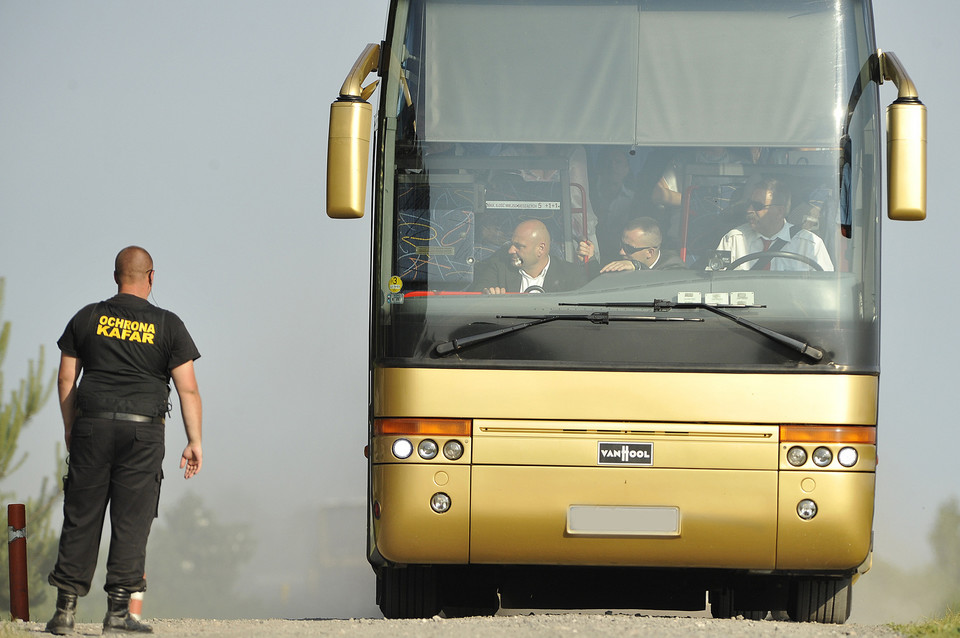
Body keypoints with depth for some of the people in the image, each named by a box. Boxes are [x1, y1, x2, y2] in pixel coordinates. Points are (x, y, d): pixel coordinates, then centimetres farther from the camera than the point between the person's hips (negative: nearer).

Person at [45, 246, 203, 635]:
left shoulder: (87, 319, 6)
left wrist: (70, 428, 20)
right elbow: (188, 389, -2)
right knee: (132, 521, 1)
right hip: (143, 432, -2)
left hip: (92, 427, 2)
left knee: (81, 518, 4)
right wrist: (195, 442, 3)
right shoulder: (168, 326, 2)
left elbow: (66, 379, 9)